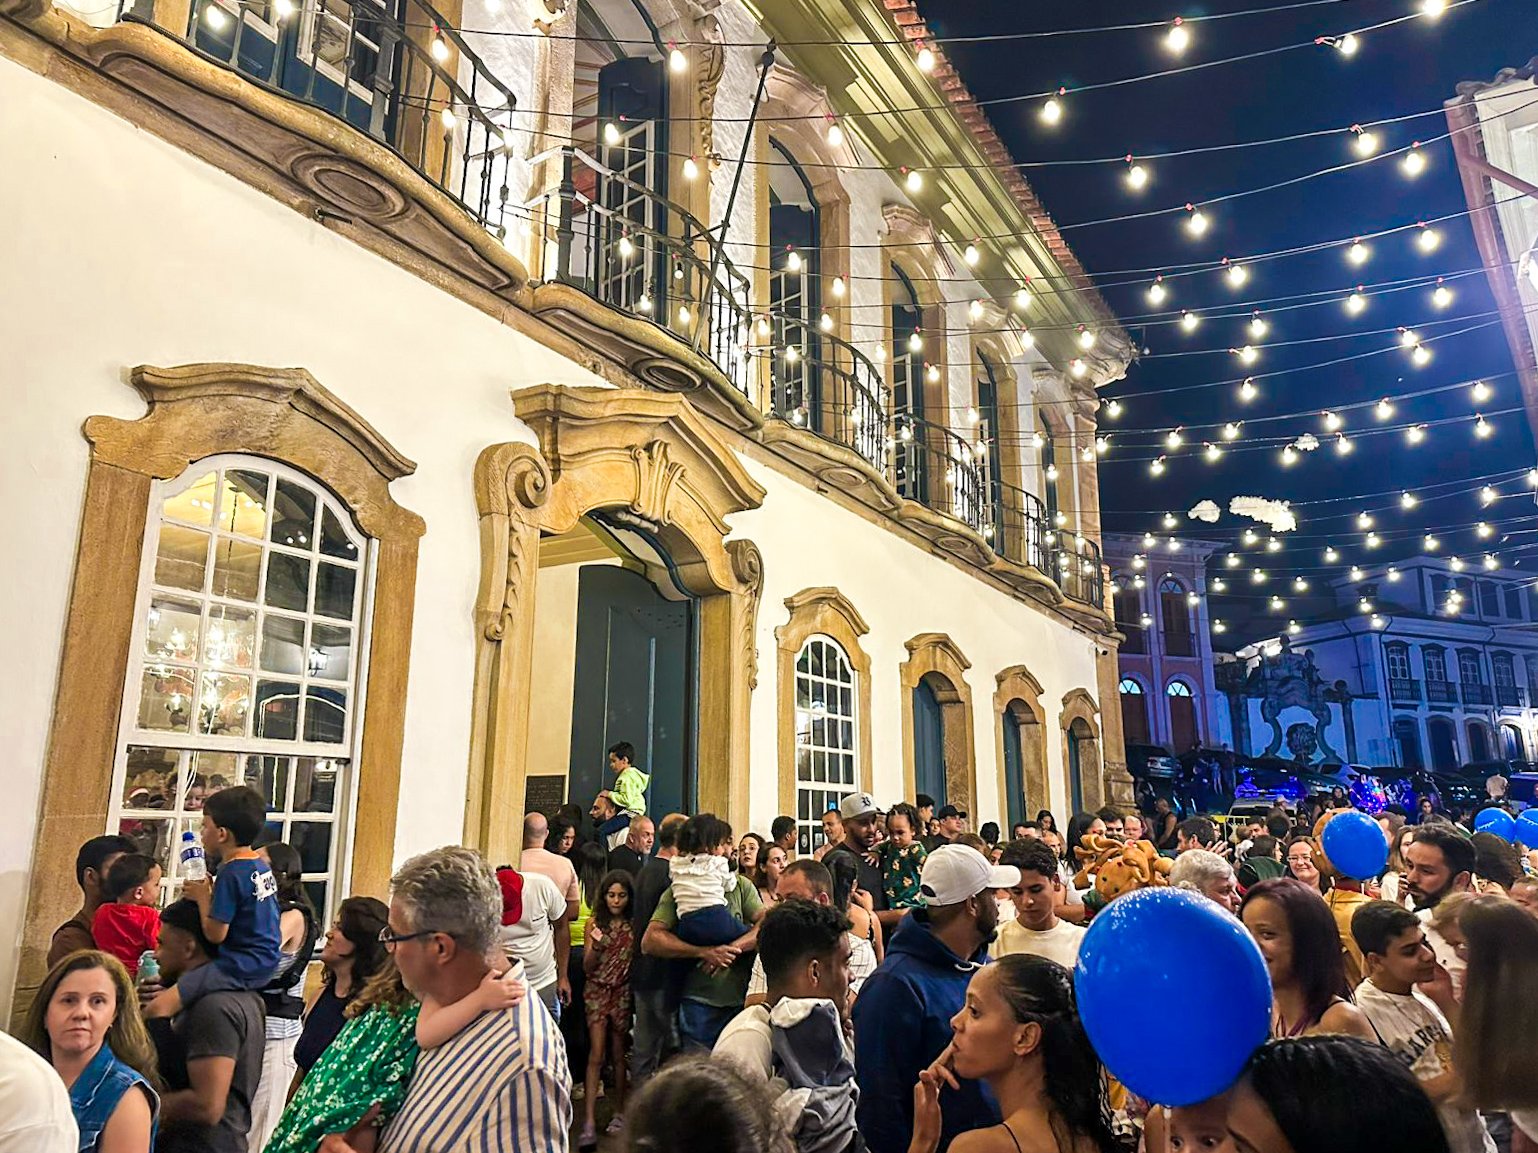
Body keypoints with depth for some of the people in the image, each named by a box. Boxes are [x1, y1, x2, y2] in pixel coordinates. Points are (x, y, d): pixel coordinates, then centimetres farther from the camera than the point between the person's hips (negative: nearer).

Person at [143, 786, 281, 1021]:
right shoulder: (262, 866, 10)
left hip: (240, 967, -10)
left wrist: (202, 896, -2)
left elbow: (215, 934, -15)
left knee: (156, 1009, -17)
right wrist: (211, 892, 10)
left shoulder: (231, 873, -16)